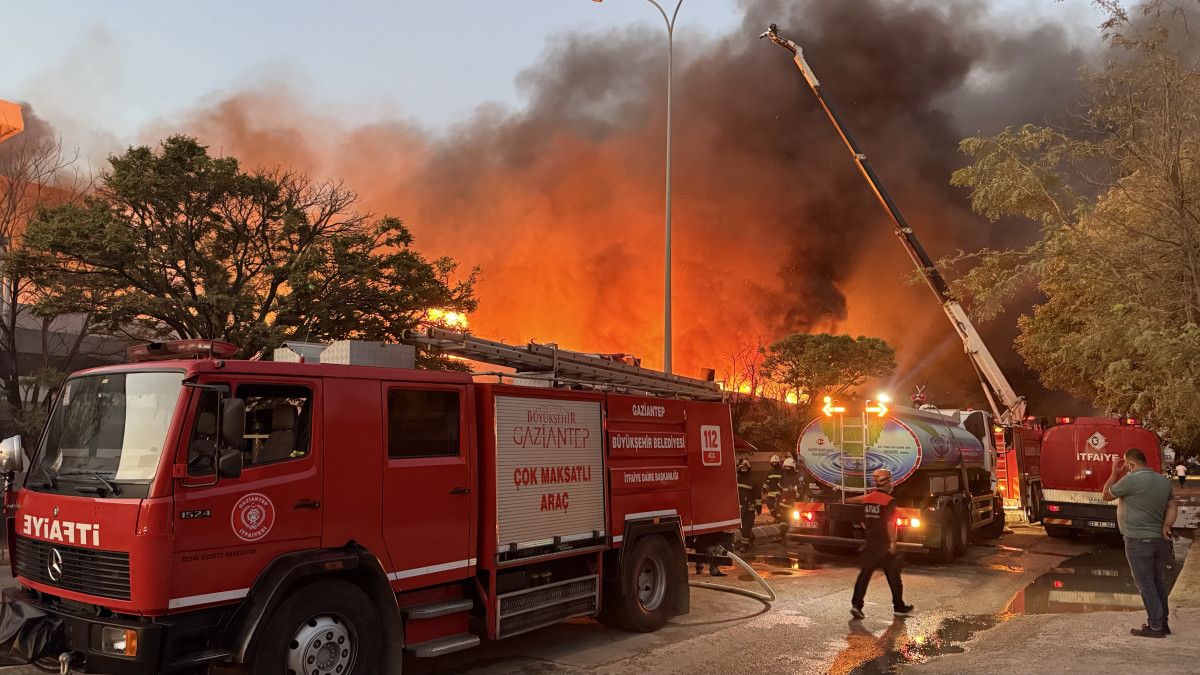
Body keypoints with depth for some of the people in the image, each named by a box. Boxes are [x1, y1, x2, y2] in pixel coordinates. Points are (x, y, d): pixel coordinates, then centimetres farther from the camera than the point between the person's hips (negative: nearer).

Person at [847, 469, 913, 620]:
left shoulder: (867, 498, 6)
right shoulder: (889, 501, -13)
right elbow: (890, 523, -21)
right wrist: (893, 541, -19)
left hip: (870, 543, 5)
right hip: (885, 544, -5)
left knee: (865, 573, 3)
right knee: (893, 576, 10)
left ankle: (856, 604, -10)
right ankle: (899, 607, 21)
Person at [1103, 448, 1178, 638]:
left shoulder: (1132, 479, -16)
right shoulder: (1164, 481, 8)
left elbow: (1107, 495, -4)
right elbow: (1173, 506, 13)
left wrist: (1115, 473, 5)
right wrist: (1166, 525, 2)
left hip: (1138, 541, -7)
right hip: (1160, 540, 7)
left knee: (1146, 585, 0)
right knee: (1159, 582, 15)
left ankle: (1156, 626, 3)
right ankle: (1163, 623, 23)